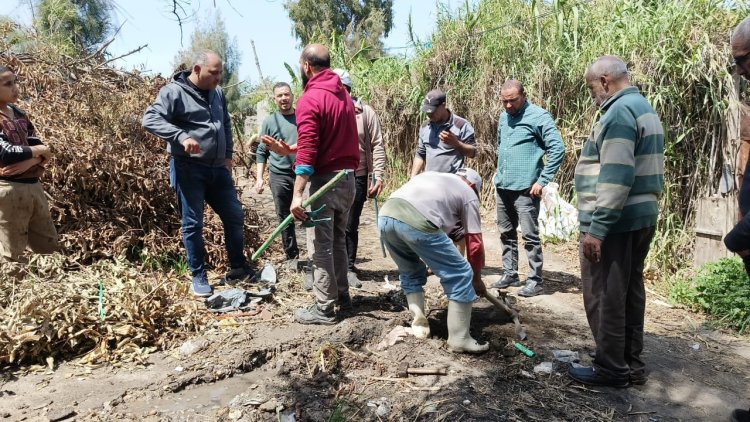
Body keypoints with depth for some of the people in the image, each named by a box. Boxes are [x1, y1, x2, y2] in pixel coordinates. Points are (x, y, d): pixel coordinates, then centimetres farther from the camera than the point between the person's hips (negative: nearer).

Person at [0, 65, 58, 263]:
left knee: (49, 246, 13)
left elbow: (42, 150, 6)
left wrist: (29, 162, -14)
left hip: (33, 186, 7)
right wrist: (38, 151, -5)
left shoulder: (19, 114, 12)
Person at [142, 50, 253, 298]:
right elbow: (150, 119, -18)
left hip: (217, 168, 7)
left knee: (235, 216, 9)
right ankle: (199, 277, 14)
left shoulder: (218, 94, 12)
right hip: (188, 168, -6)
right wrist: (181, 136, -30)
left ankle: (238, 269, 23)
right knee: (192, 224, 1)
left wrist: (228, 155, 14)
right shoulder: (174, 92, -9)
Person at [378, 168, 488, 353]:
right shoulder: (468, 194, 23)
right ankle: (459, 339, 15)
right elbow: (475, 243, 22)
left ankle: (419, 325, 29)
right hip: (416, 222, -6)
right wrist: (477, 279, 35)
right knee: (460, 276, 9)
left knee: (411, 272, 30)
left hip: (385, 215, 7)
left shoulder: (431, 175, 39)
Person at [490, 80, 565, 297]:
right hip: (502, 187, 7)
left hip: (525, 188, -7)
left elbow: (558, 149, -13)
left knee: (530, 236, -2)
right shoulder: (503, 117, 12)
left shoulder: (539, 116, -10)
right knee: (506, 233, 14)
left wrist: (542, 181, -15)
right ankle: (510, 274, 25)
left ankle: (535, 280, 8)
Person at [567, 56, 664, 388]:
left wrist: (596, 228, -23)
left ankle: (611, 369, 10)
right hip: (641, 217, 10)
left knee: (604, 297, -1)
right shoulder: (644, 108, 17)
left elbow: (615, 177, -24)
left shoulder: (619, 111, -15)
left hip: (614, 222, -10)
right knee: (629, 292, 15)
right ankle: (631, 364, 25)